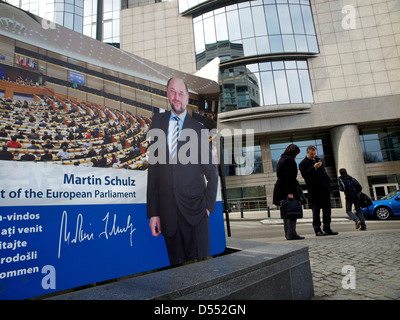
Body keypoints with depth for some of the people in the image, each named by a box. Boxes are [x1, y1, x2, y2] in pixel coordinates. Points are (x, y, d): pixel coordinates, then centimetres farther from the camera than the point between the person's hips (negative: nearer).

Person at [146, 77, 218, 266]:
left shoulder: (199, 129, 3)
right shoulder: (158, 122, 10)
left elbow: (212, 173, 8)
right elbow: (153, 169, 7)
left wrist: (208, 205, -4)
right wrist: (153, 212, 4)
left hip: (195, 209, -2)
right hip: (167, 212, 2)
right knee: (177, 266, 12)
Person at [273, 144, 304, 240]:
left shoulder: (282, 159, 18)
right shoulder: (289, 160, -12)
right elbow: (289, 177, -19)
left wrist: (294, 180, 33)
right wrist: (290, 192, -21)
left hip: (280, 188, 10)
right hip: (287, 189, -10)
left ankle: (288, 233, 18)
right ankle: (291, 234, -8)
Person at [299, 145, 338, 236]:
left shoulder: (317, 159, 16)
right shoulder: (303, 164, -6)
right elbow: (304, 175, -21)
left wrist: (328, 182, 17)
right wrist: (314, 168, -28)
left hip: (325, 189, 7)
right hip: (315, 191, -7)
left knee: (327, 209, 9)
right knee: (316, 211, -2)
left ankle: (327, 229, 19)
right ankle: (317, 230, 5)